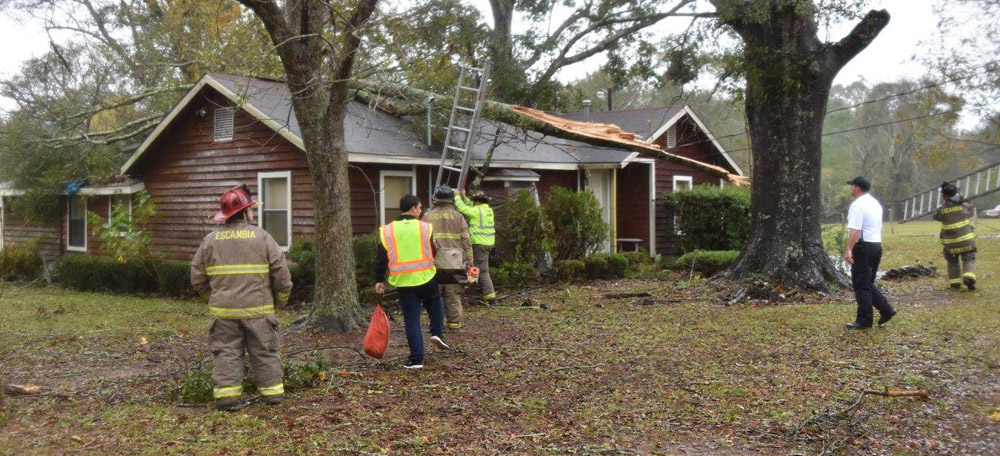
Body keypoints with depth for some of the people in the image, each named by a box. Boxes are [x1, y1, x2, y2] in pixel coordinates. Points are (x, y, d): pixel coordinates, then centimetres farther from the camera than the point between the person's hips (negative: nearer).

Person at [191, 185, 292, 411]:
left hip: (223, 309, 2)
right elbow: (281, 272, -3)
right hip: (257, 308, -1)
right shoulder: (262, 237, -4)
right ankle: (273, 391, 17)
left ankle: (227, 394, 4)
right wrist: (282, 299, 12)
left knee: (226, 352, 8)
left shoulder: (211, 240, 3)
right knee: (264, 351, 10)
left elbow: (197, 277, 7)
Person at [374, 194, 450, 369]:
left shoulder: (387, 231, 1)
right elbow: (433, 253, 4)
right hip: (426, 277, -1)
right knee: (434, 304, 28)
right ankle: (436, 332, 10)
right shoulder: (425, 227, -2)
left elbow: (381, 258, 3)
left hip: (402, 281, 1)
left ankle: (416, 359, 7)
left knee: (411, 319, 7)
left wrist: (379, 280, 11)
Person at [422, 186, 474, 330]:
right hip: (454, 262, 0)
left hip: (433, 262, 1)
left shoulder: (427, 217, 4)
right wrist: (469, 261, 6)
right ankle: (454, 322, 8)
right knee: (453, 294, 6)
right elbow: (466, 241, 2)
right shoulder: (458, 217, 3)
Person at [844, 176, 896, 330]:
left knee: (861, 285, -2)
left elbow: (854, 230, -24)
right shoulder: (875, 203, 16)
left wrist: (849, 250, -29)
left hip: (864, 247, -9)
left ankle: (864, 321, 2)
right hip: (877, 245, 9)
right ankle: (886, 310, 13)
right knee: (868, 284, 19)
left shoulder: (858, 205, -15)